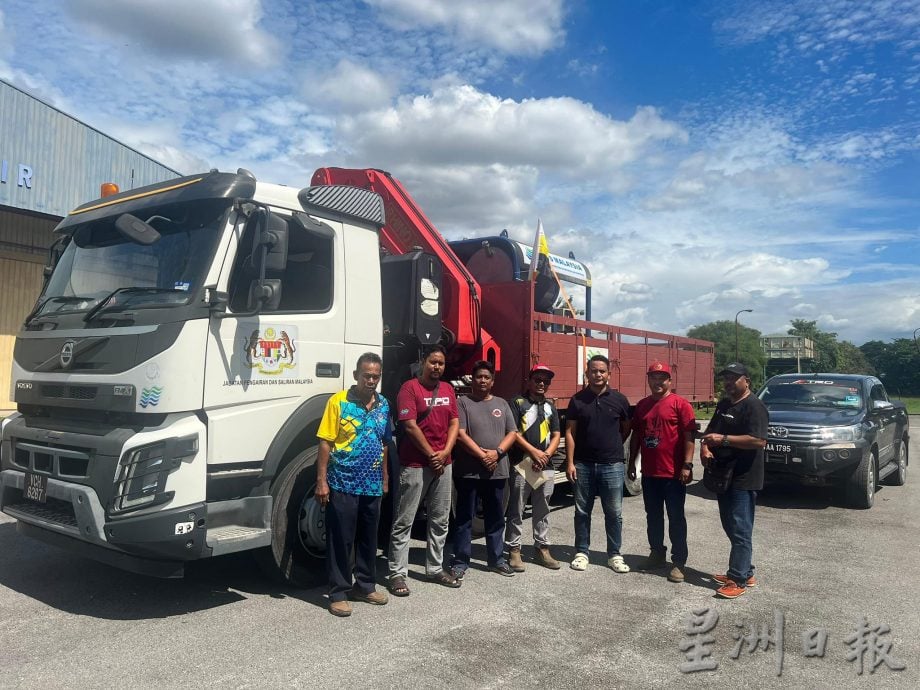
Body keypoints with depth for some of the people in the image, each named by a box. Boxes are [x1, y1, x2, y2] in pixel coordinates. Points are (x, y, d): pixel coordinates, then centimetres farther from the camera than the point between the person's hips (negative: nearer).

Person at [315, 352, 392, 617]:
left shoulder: (383, 405, 7)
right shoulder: (338, 402, -9)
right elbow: (325, 443, -10)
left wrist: (385, 478, 15)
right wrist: (321, 481, -14)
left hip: (372, 485, 5)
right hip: (343, 485, -5)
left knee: (368, 538, 15)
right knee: (340, 540, 3)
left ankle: (365, 586, 30)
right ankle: (338, 593, 14)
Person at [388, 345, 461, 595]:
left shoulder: (448, 389, 12)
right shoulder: (410, 388, -8)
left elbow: (455, 422, 10)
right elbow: (410, 426, -14)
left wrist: (445, 452, -5)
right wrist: (431, 455, -11)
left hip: (443, 464, 7)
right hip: (415, 465, -7)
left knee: (440, 520, 14)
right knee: (404, 521, 0)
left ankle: (435, 568, 26)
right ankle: (397, 573, 7)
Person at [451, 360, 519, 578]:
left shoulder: (501, 404, 12)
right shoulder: (464, 402, -2)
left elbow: (512, 433, 7)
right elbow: (460, 434, -11)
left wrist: (497, 452, -10)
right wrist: (482, 455, -15)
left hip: (497, 471, 4)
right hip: (468, 471, -4)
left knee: (496, 518, 14)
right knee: (464, 518, 4)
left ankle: (496, 559, 26)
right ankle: (460, 561, 12)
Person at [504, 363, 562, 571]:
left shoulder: (550, 407, 16)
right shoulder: (517, 403, -1)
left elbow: (556, 435, 12)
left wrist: (545, 455, -5)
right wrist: (533, 451, -15)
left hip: (546, 467, 5)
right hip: (521, 465, -5)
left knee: (542, 511, 12)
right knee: (516, 511, 0)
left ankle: (542, 549, 22)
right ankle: (514, 550, 7)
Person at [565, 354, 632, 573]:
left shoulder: (619, 399, 0)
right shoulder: (577, 399, 1)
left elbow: (626, 429, 13)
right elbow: (570, 433, 0)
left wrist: (612, 445, 11)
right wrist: (570, 462, -5)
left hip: (612, 465, 0)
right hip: (583, 465, 0)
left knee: (614, 513, 6)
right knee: (582, 511, 9)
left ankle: (614, 555, 19)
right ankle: (581, 552, 21)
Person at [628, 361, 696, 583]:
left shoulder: (680, 404, -7)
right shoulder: (642, 405, 11)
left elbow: (689, 437, -10)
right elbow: (635, 436, 15)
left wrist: (687, 466, -16)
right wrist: (632, 463, 13)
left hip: (673, 473, -5)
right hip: (649, 473, 6)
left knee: (676, 518, 3)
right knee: (653, 517, 15)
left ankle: (678, 562, 10)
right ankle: (657, 553, 30)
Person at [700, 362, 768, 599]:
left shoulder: (754, 406, -12)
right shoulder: (723, 404, 15)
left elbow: (759, 440, -23)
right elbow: (711, 430, 22)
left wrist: (724, 439, -24)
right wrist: (705, 447, 1)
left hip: (743, 479, -9)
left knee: (740, 530, -4)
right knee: (730, 527, 15)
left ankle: (738, 579, 2)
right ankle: (746, 572, 27)